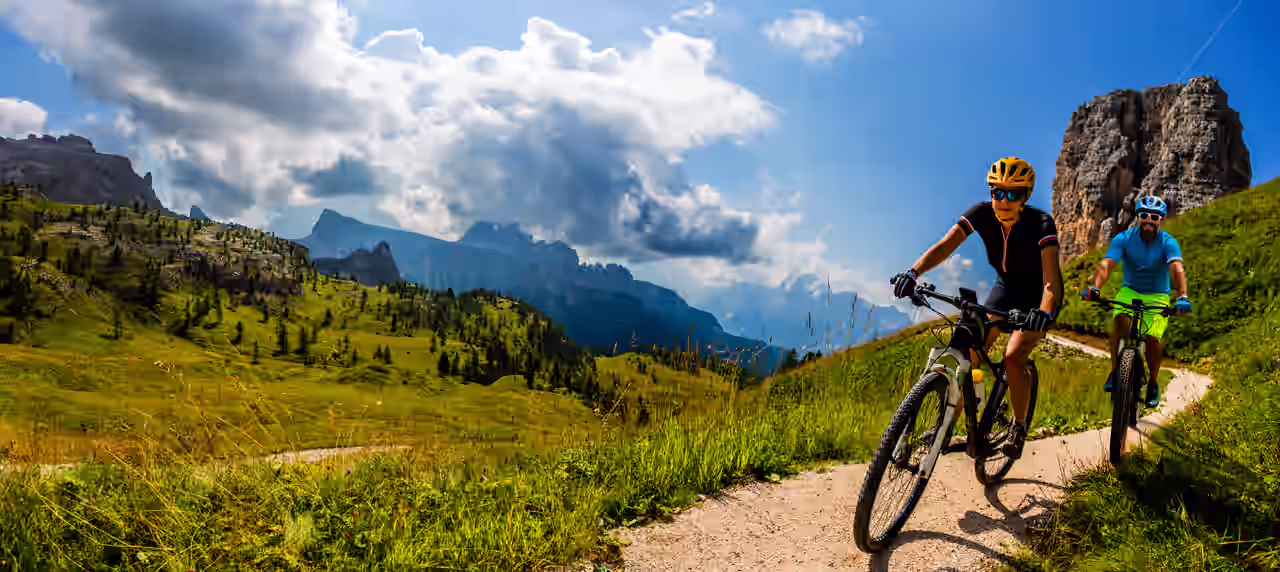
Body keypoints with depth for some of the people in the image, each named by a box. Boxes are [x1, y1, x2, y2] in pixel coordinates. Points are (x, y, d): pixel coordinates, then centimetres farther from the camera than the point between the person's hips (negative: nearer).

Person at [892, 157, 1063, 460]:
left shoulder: (1040, 224, -29)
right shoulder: (982, 213, -20)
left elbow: (1051, 279, -39)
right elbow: (945, 245, -30)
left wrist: (1044, 313, -59)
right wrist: (913, 272, -48)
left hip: (1036, 295, -4)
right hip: (1005, 287, 4)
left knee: (1013, 358, -22)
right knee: (969, 352, -8)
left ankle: (1019, 426, 3)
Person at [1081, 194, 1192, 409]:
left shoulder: (1168, 243, -14)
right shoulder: (1124, 239, -13)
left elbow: (1177, 269, -31)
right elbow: (1106, 264, -28)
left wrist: (1182, 296, -49)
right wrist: (1094, 287, -48)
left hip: (1157, 296, 0)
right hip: (1129, 291, 0)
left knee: (1152, 339, -17)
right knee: (1119, 320, -31)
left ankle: (1153, 383, 10)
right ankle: (1115, 371, -18)